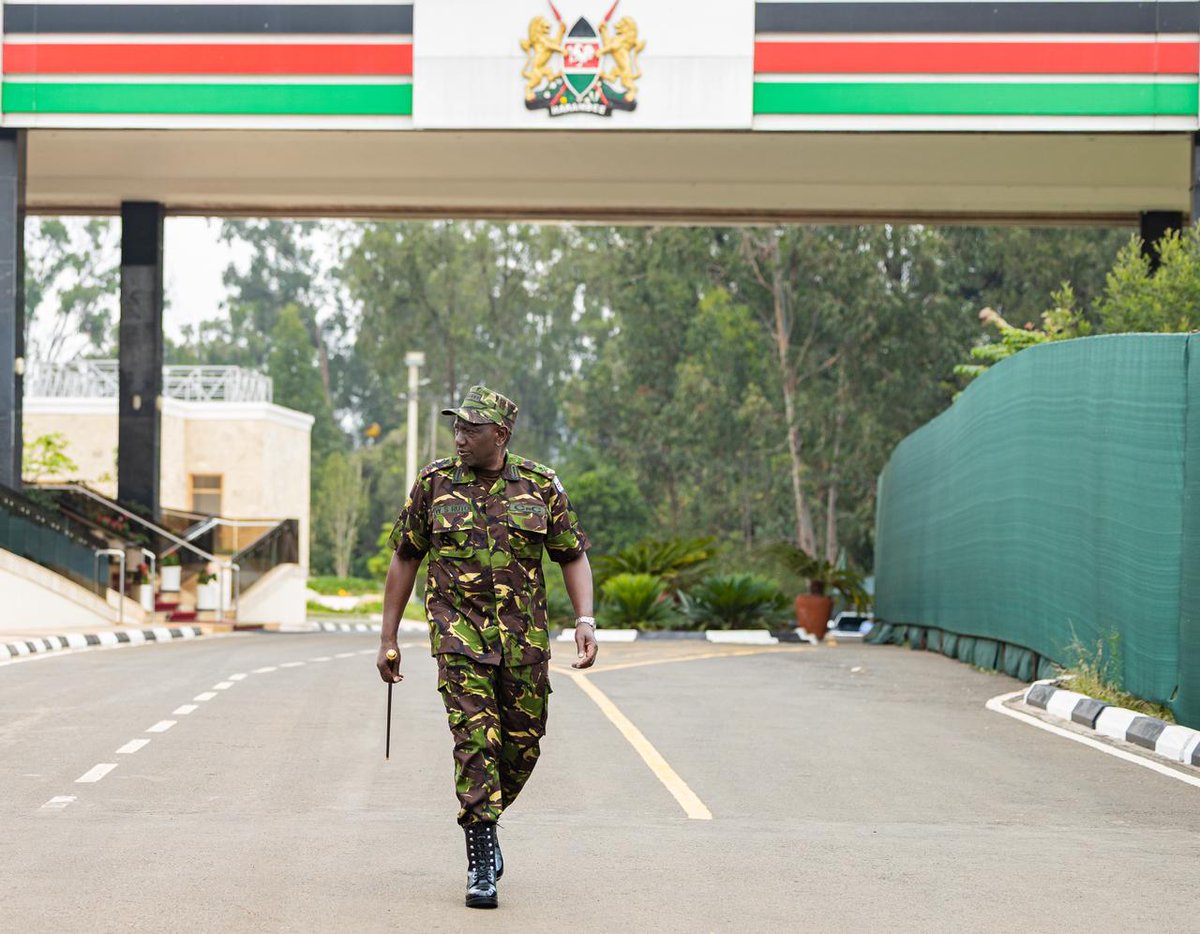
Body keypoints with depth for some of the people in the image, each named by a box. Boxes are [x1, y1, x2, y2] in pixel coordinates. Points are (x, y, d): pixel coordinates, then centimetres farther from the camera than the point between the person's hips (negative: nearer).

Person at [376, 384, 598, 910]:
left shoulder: (541, 486, 2)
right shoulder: (434, 483, 1)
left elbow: (573, 555, 9)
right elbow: (404, 559, 8)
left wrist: (585, 621, -6)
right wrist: (388, 639, 8)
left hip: (524, 637, 2)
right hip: (459, 632, -2)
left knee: (523, 747, 7)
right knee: (476, 739, -14)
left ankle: (481, 822, 33)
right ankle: (482, 863, -11)